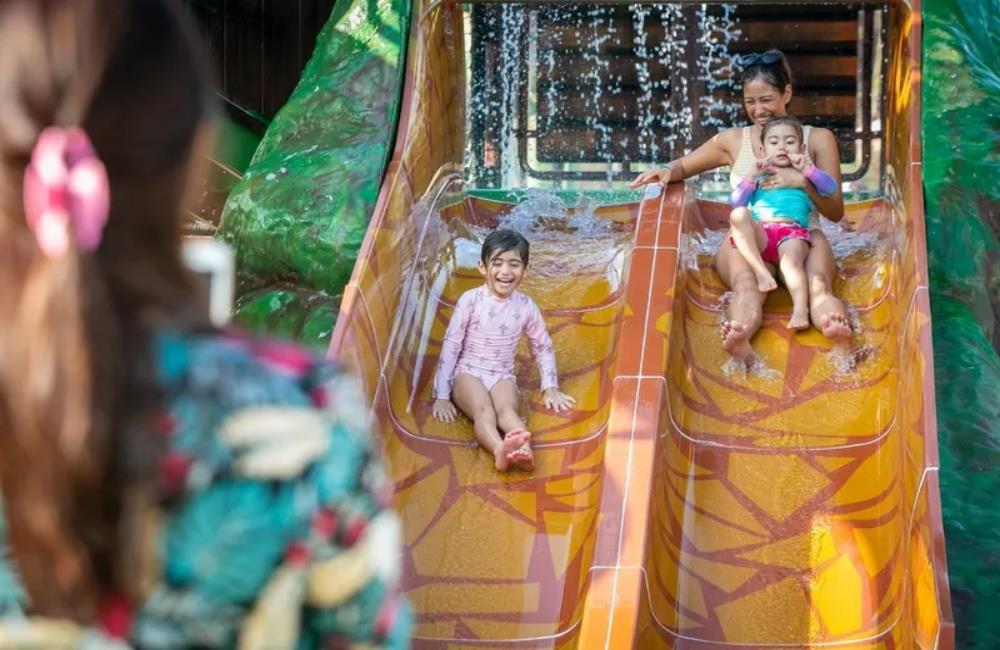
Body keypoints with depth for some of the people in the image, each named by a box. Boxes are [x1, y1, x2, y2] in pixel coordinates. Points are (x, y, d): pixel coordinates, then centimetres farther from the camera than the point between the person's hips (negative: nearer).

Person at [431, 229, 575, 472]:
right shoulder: (470, 300, -10)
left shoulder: (526, 306, -1)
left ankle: (524, 449, -61)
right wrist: (441, 395, -7)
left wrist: (550, 388, 12)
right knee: (484, 411, -34)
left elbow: (543, 347, 15)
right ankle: (500, 451, -63)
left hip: (502, 376, 2)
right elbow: (451, 345, -6)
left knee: (506, 408, -32)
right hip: (467, 372, -2)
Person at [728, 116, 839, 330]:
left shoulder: (804, 176, 25)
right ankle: (761, 270, -34)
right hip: (759, 236, 2)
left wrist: (807, 168, -2)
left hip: (793, 232, -1)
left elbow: (831, 188, 7)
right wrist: (753, 175, 0)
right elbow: (735, 202, 11)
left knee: (791, 259, -36)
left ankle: (801, 309, -54)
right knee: (738, 214, -30)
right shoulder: (758, 177, 26)